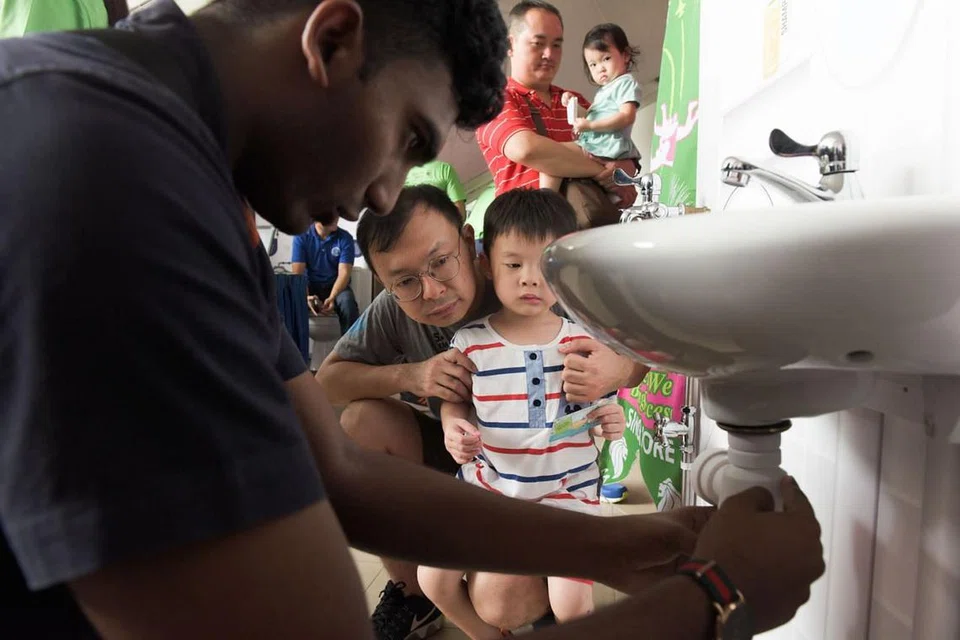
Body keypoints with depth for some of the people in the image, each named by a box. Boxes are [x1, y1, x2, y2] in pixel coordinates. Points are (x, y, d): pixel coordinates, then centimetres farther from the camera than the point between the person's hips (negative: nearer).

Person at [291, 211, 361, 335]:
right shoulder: (301, 236, -6)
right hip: (310, 286, 0)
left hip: (335, 286, 0)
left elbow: (344, 273, -14)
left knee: (348, 301, -34)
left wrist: (332, 298, -32)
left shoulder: (345, 238, -6)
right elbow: (297, 273, -12)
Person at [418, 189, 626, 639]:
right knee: (434, 578, -1)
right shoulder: (470, 342, -6)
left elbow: (598, 408, 4)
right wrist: (453, 428, -15)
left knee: (572, 603, -12)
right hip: (487, 483, 2)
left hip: (567, 488, -1)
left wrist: (610, 423, -18)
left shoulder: (584, 339, -6)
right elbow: (454, 401, 5)